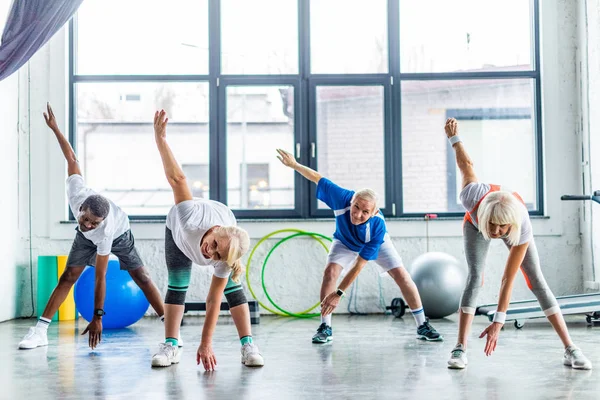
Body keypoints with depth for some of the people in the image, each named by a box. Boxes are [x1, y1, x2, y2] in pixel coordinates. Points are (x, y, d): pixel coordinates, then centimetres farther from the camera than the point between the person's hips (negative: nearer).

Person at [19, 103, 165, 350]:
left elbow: (100, 278, -40)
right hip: (86, 238, 4)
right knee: (68, 277, -9)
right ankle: (40, 330, -10)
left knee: (142, 278, -13)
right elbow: (72, 159, -23)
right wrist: (55, 128, -15)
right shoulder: (77, 193, -41)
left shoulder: (106, 231, -45)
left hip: (119, 234, -4)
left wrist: (97, 317, -38)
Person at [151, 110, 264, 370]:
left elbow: (213, 301, -33)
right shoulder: (191, 217, -49)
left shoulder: (224, 261, -41)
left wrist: (206, 345, -32)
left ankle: (248, 346, -5)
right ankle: (170, 346, -4)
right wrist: (160, 138, -47)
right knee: (177, 285, -8)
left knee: (232, 288, -11)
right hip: (179, 229, 1)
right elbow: (177, 178, -45)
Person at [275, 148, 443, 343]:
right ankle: (325, 328, -14)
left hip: (377, 244, -2)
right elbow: (318, 179, -22)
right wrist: (294, 164, -17)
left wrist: (338, 294, -42)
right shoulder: (342, 198, -42)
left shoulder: (377, 226, -44)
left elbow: (358, 265, -41)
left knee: (402, 276, -12)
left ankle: (423, 326, 5)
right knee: (330, 271, -23)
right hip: (345, 242, 2)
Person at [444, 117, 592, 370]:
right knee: (474, 277, -20)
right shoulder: (473, 199, -45)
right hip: (474, 225, 1)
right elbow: (466, 165, -24)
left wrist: (498, 322, -40)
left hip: (513, 226, 0)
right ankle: (460, 348, -21)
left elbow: (508, 279, -40)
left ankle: (570, 349, -4)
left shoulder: (522, 229, -45)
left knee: (537, 280, -8)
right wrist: (453, 137, -7)